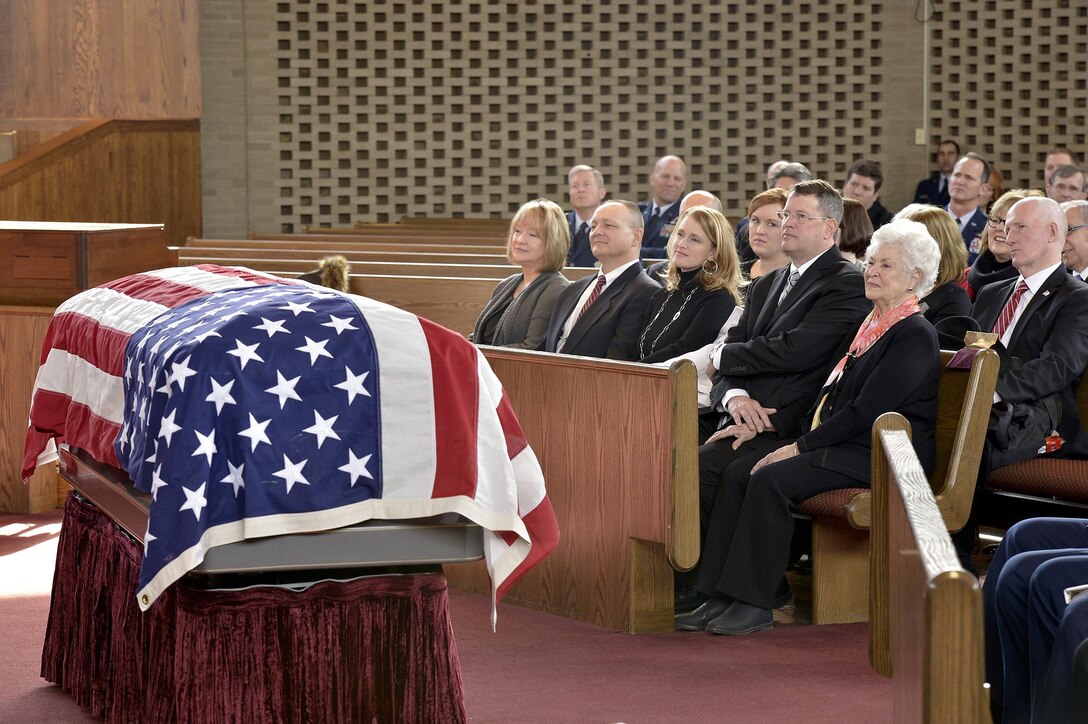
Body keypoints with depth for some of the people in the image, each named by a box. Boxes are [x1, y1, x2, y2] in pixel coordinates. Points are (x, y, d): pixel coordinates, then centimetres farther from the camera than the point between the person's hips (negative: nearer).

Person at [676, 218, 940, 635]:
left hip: (881, 454, -9)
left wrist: (801, 446, -17)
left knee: (771, 479, -27)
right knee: (739, 471, -8)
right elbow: (829, 391, 21)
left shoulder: (915, 336, -11)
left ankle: (754, 604, -21)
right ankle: (721, 597, -11)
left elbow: (867, 409, -19)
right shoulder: (867, 324, 19)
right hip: (839, 443, 9)